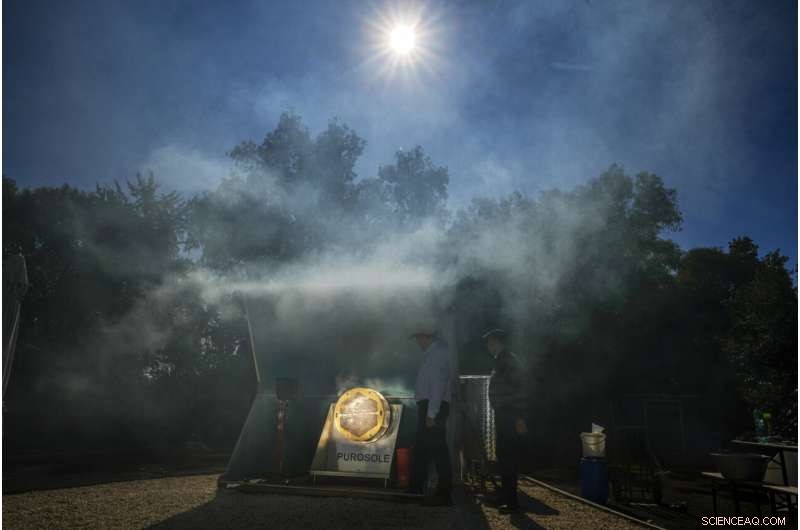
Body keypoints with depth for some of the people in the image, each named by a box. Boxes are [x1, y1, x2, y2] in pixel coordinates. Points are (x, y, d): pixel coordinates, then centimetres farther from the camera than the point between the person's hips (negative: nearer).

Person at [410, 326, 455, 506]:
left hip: (432, 407, -11)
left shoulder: (438, 353, -12)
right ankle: (416, 489, 25)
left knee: (437, 450, -8)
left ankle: (444, 495, -3)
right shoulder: (434, 353, 18)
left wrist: (431, 413, -23)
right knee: (421, 448, 16)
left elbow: (437, 385, -20)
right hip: (428, 407, 11)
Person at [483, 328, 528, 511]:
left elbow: (518, 389, -21)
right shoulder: (501, 361, 18)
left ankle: (510, 498, -3)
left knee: (508, 456, -7)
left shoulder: (509, 360, -14)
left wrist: (519, 418, -24)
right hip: (503, 415, 10)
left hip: (510, 417, -10)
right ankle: (506, 493, 25)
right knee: (503, 454, 15)